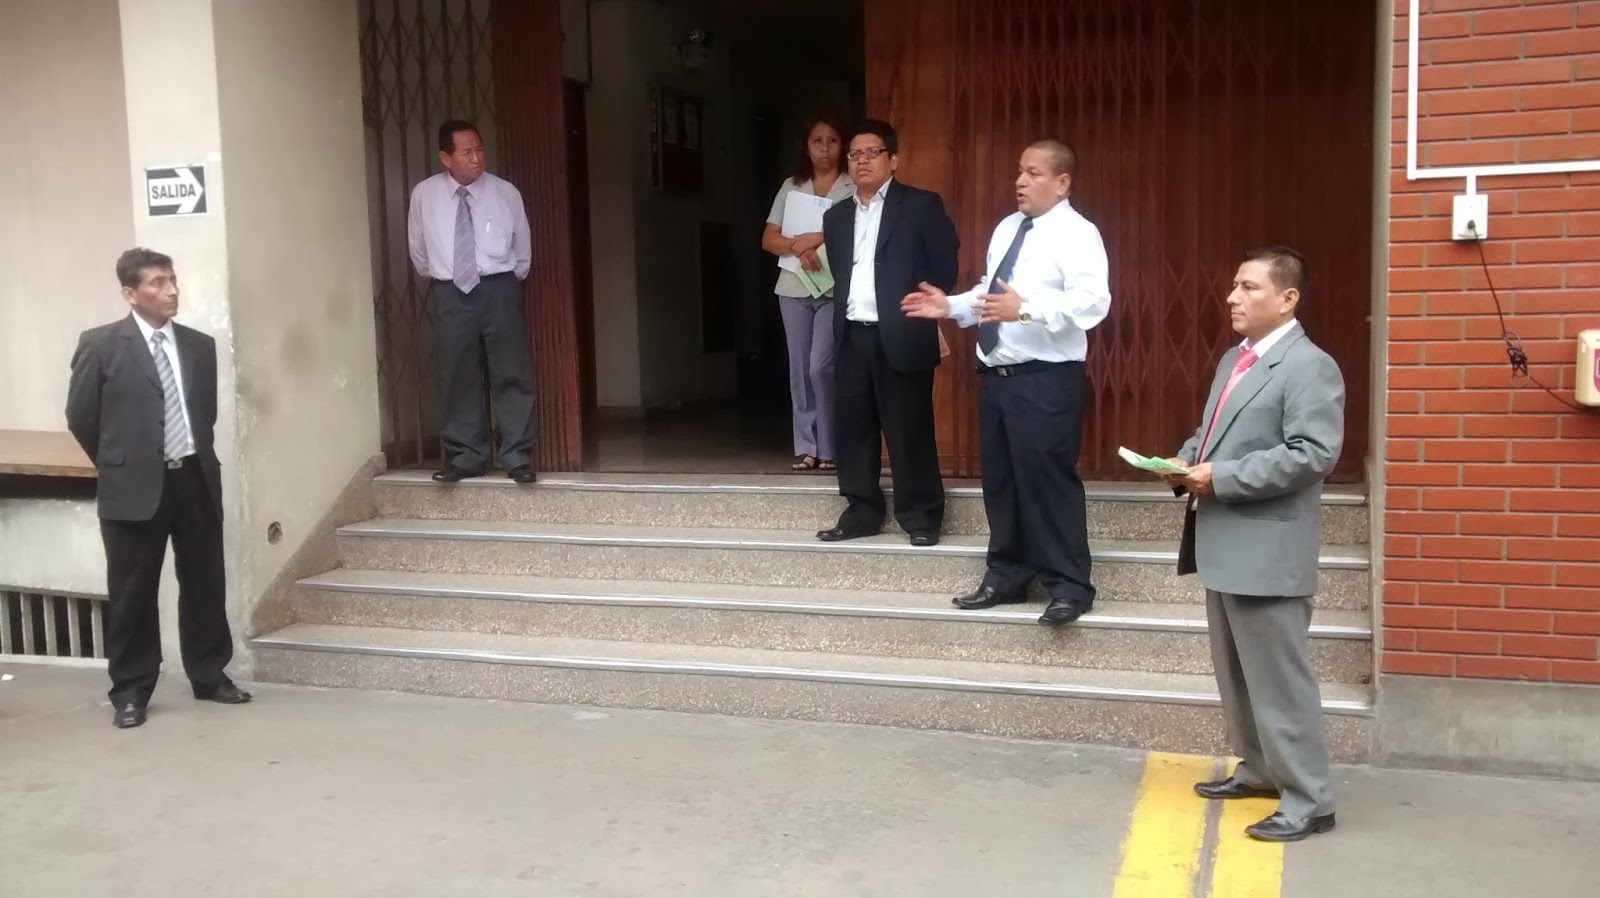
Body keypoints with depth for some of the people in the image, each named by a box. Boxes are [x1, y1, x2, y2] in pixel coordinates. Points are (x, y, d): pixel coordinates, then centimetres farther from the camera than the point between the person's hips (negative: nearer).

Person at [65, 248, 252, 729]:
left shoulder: (200, 345, 8)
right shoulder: (100, 344, -5)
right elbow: (80, 417, 1)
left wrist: (196, 460, 14)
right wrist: (120, 463, 7)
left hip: (197, 480, 4)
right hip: (134, 486, -4)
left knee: (205, 584, 11)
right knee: (132, 593, 4)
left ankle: (210, 676, 25)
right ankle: (130, 691, 16)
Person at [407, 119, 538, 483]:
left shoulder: (505, 192, -4)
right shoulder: (424, 195, -2)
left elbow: (522, 249, 9)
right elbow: (418, 251, 12)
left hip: (499, 290, -1)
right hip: (451, 294, 1)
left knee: (512, 375, 1)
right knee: (458, 378, 6)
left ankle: (518, 456, 8)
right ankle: (465, 456, 17)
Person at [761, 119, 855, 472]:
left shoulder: (854, 188, 1)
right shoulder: (791, 186, 13)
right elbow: (768, 239, 8)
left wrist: (817, 239, -14)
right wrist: (798, 247, -11)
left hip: (836, 290, -4)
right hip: (794, 289, 4)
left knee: (821, 367, -11)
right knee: (800, 370, 5)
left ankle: (829, 448, 1)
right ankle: (806, 447, 12)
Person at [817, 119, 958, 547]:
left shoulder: (922, 205, -1)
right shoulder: (836, 216, 16)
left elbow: (945, 267, -3)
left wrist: (925, 314, -4)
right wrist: (842, 316, 8)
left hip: (900, 336, -6)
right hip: (853, 338, 6)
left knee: (909, 430, 0)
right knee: (852, 428, 8)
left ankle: (921, 515, 11)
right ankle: (862, 511, 20)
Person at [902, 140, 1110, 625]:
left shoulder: (1077, 234, -11)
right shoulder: (1007, 228, 16)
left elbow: (1093, 302, -24)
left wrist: (1027, 308, -35)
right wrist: (952, 306, 6)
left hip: (1046, 380, -8)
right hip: (996, 374, 9)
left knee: (1048, 480, -5)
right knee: (1000, 479, 14)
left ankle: (1069, 586, 7)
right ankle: (1007, 576, 27)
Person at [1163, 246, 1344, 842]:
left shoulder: (1310, 367, -13)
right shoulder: (1233, 360, 16)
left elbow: (1313, 454, -23)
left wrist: (1223, 477, -22)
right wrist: (1187, 462, 3)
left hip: (1267, 551, -10)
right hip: (1224, 545, 10)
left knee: (1278, 677, -3)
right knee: (1235, 672, 19)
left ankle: (1308, 799, 7)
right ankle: (1259, 769, 33)